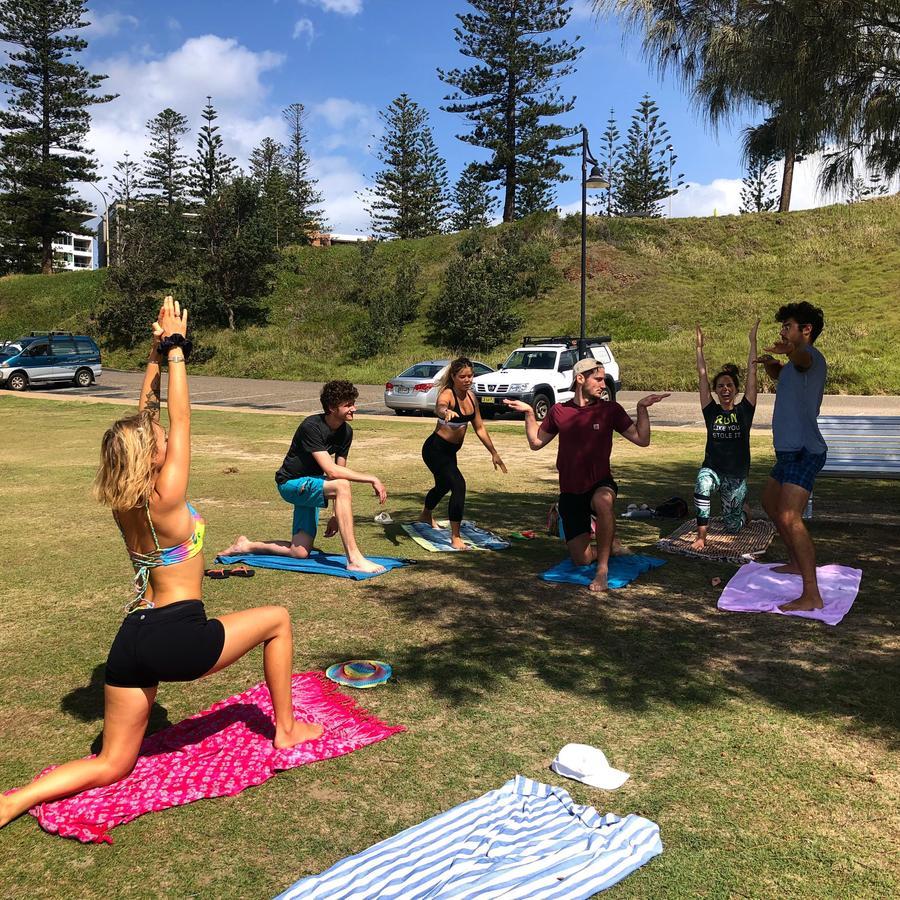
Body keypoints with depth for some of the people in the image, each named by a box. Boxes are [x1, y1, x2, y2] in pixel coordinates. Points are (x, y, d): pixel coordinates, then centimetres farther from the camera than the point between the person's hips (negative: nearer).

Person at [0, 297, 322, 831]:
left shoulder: (121, 503, 4)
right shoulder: (165, 499, -17)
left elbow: (144, 420, 12)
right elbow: (180, 418, -11)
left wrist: (156, 356, 14)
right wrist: (174, 350, -2)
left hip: (132, 641, 7)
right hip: (178, 639, -7)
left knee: (111, 766, 18)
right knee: (277, 620, 17)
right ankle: (287, 729, 25)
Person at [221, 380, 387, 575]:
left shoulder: (346, 432, -1)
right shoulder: (311, 427, -25)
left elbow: (340, 471, 3)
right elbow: (331, 471, -33)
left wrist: (337, 516, -2)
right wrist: (371, 479, -31)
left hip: (309, 484, 8)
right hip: (291, 483, -8)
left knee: (300, 553, 2)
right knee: (342, 486, -35)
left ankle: (246, 545, 25)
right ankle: (354, 559, -36)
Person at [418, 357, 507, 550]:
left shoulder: (471, 397, 2)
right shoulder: (448, 394, -21)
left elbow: (479, 428, 11)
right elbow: (439, 406, -47)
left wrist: (493, 453, 12)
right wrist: (445, 412, -71)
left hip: (450, 451, 9)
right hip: (435, 449, -9)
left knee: (443, 485, 29)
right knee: (458, 485, -24)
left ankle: (426, 516, 59)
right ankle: (455, 537, -16)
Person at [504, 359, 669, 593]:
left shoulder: (610, 410, -2)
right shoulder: (559, 411, 1)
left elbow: (642, 439, -2)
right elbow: (536, 443, 11)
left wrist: (642, 408, -12)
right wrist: (529, 413, 1)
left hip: (600, 485, -2)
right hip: (570, 492, 2)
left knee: (603, 501, -42)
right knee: (581, 560, 1)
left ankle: (603, 568, -27)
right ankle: (607, 548, 37)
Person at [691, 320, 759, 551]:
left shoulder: (744, 411, -3)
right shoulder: (711, 411, -1)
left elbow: (751, 374, -7)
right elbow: (702, 375, -3)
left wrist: (753, 341, -9)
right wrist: (699, 346, -5)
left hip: (737, 475, 0)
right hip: (712, 469, 0)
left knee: (733, 527, 10)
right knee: (702, 487, -38)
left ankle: (744, 507, 46)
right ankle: (701, 536, -26)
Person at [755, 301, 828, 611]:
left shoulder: (811, 357, -13)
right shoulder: (796, 363, 19)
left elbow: (803, 359, -39)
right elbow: (779, 375, 40)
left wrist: (790, 351, -62)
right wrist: (770, 362, 17)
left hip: (804, 451, -11)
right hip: (790, 451, 11)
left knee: (789, 518, -23)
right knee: (769, 501, 27)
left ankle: (811, 596, -25)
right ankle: (796, 563, 41)